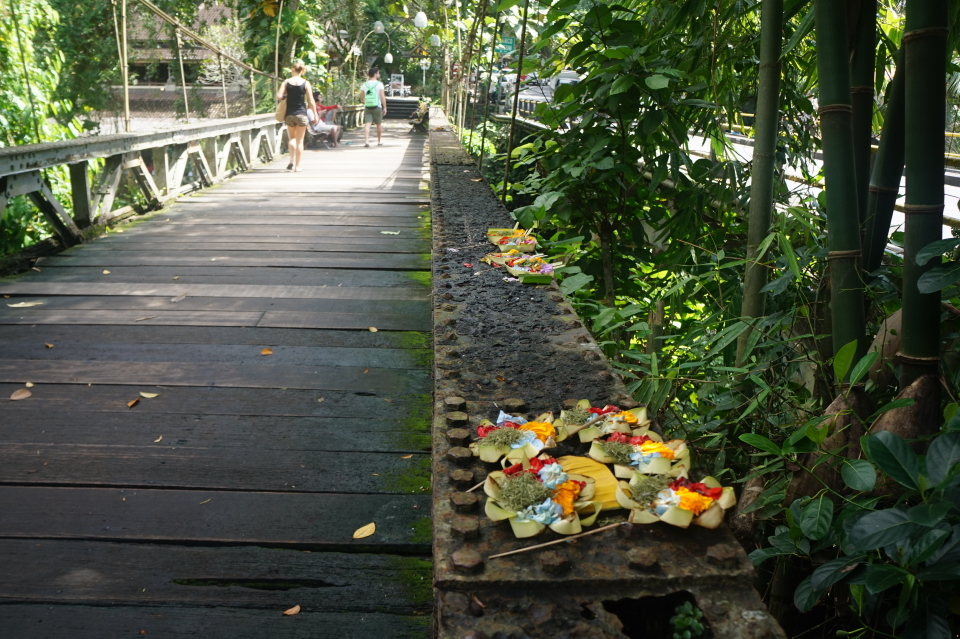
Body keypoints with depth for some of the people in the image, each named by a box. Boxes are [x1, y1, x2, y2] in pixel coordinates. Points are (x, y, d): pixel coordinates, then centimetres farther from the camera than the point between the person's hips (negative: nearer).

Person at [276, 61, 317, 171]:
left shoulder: (286, 82, 0)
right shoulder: (305, 83, -3)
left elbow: (279, 96, -8)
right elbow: (311, 101, -5)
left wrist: (286, 95, 12)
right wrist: (315, 114, 4)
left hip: (289, 114, 1)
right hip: (302, 114, -1)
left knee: (292, 138, 18)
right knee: (300, 141, 6)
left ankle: (292, 161, -1)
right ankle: (297, 166, 7)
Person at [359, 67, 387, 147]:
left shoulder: (364, 85, 6)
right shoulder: (379, 84, -6)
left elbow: (361, 97, 11)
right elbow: (382, 97, -11)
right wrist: (385, 107, -5)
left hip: (367, 107, 2)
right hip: (377, 107, -2)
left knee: (367, 124, -6)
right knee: (379, 124, 14)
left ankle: (366, 141, -23)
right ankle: (379, 141, 24)